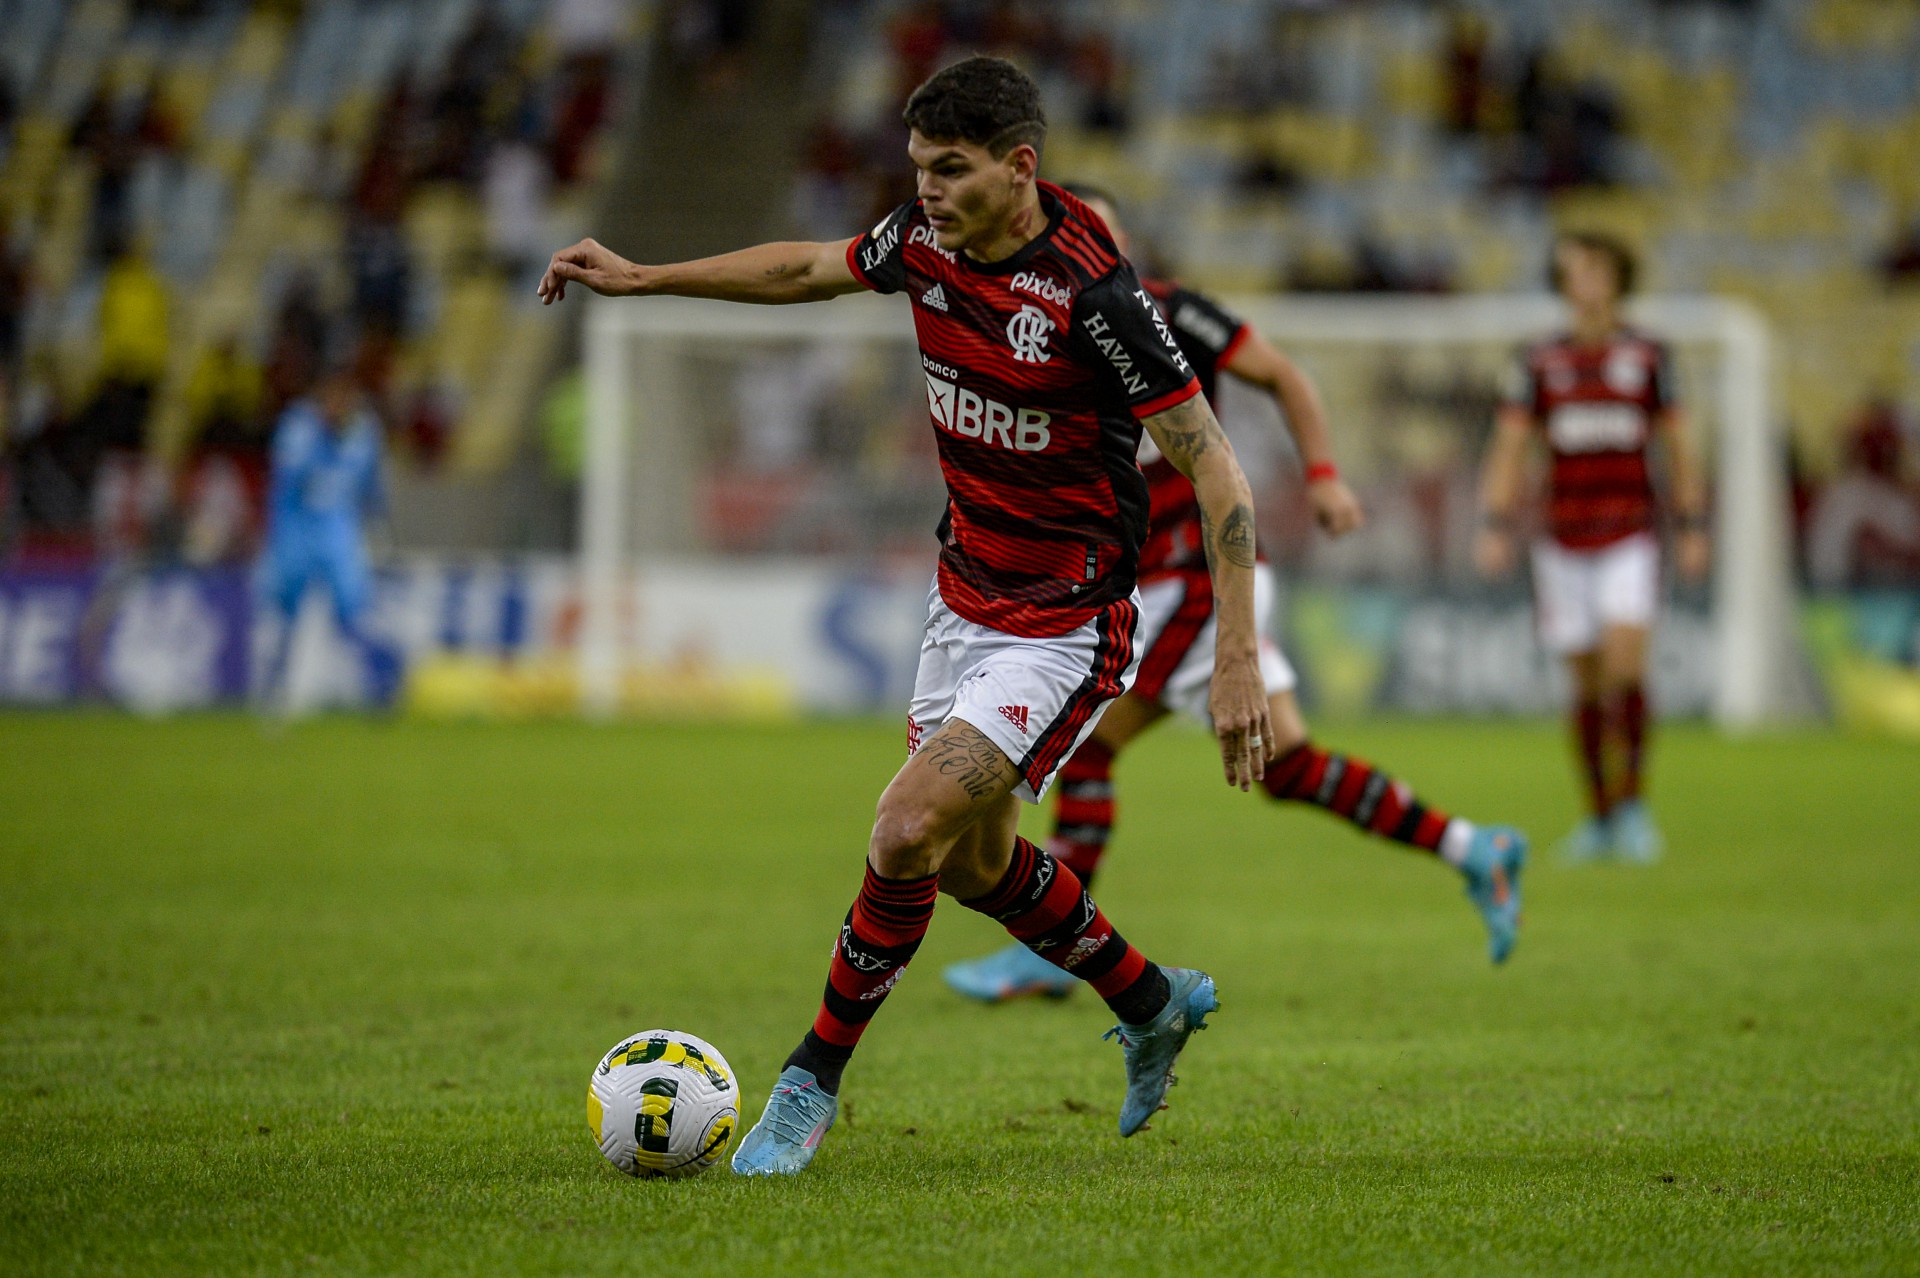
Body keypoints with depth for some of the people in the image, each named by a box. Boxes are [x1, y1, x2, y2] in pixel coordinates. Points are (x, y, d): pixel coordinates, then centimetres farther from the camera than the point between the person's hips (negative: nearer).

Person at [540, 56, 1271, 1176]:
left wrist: (1240, 660, -26)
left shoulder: (1096, 294, -26)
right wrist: (645, 278, 18)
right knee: (973, 860, 18)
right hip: (965, 601, 8)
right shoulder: (926, 240, -5)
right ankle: (1155, 1004, 41)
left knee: (909, 829, -18)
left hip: (1067, 630, -8)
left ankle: (814, 1082, -1)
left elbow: (1215, 467, -22)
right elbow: (814, 271, 18)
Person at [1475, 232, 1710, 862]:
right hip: (1565, 543, 1)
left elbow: (1679, 447, 8)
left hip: (1630, 538, -1)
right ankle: (1601, 819, 15)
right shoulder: (1540, 364, 5)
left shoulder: (1647, 357, 4)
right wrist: (1494, 529, -7)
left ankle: (1631, 804, -6)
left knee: (1625, 668, -18)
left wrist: (1694, 529, 4)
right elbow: (1508, 449, 3)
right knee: (1587, 684, 4)